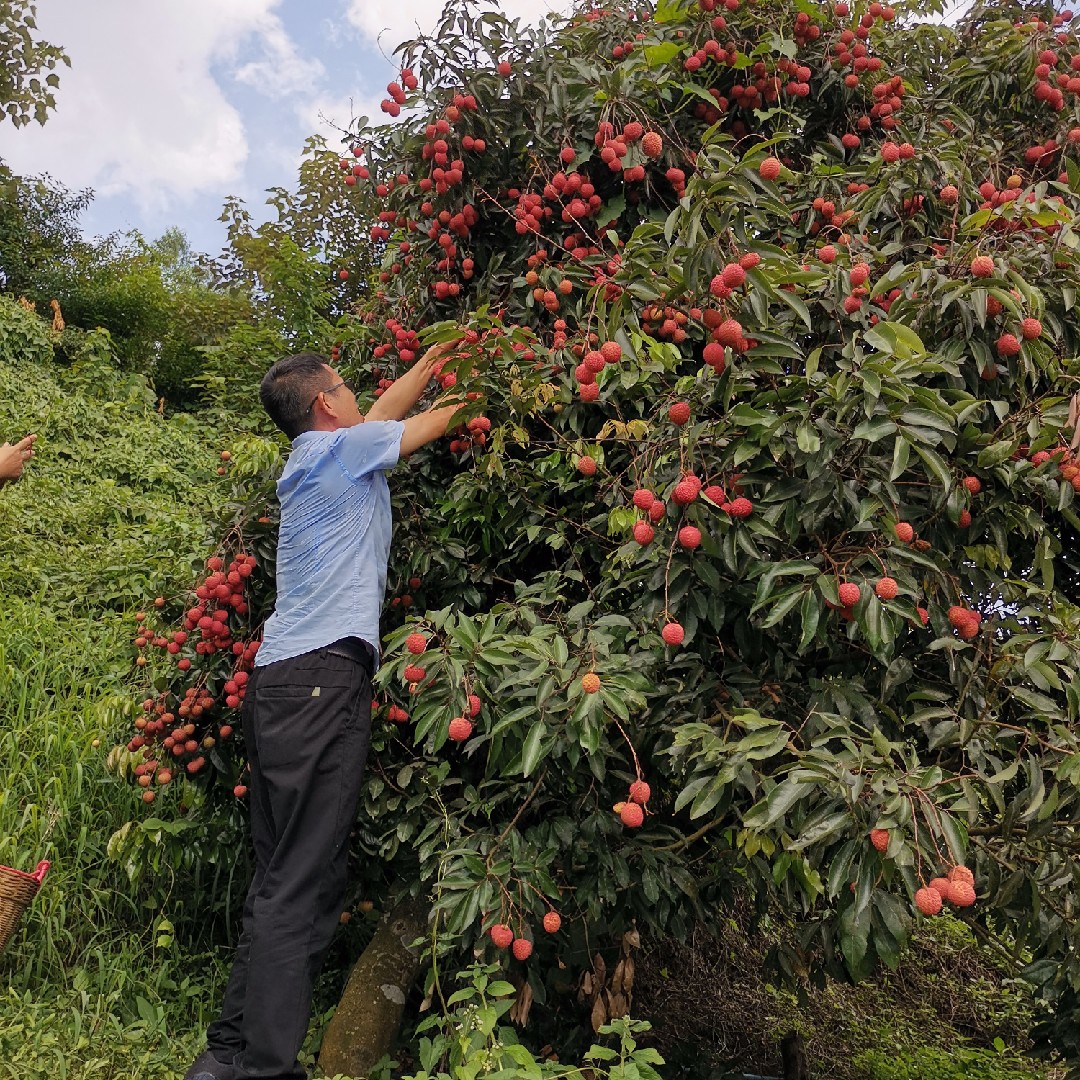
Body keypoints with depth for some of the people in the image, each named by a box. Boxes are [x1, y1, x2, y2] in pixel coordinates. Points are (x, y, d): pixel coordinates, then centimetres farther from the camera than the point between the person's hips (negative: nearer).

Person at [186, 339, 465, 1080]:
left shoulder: (316, 457, 23)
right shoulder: (339, 447, -1)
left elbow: (387, 414, 33)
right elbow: (430, 425, 9)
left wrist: (430, 362, 42)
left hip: (283, 682, 9)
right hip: (322, 678, -9)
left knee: (283, 877, 10)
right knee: (301, 881, -10)